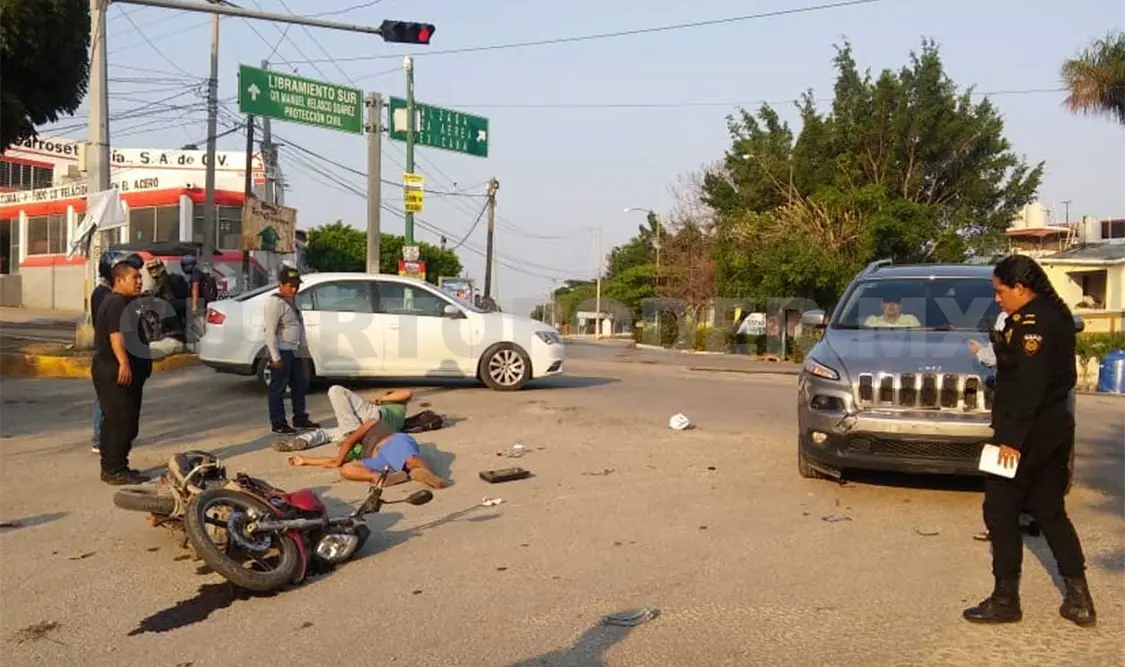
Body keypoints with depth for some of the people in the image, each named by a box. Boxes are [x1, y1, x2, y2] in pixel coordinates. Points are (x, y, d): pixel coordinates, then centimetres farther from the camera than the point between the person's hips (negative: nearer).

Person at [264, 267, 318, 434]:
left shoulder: (292, 301, 15)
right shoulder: (274, 302, -14)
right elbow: (270, 332, -18)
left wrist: (304, 349, 17)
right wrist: (276, 357, -21)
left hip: (295, 351, 9)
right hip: (282, 351, -9)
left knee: (300, 385, 16)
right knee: (278, 388, -1)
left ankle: (300, 418, 28)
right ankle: (278, 424, 6)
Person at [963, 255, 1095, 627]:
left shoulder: (1031, 322, -17)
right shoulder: (1055, 314, 13)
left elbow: (1029, 386, -23)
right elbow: (1062, 375, 17)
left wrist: (1011, 437, -23)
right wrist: (1000, 354, 12)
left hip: (1030, 431, -10)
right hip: (1055, 426, 10)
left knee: (1000, 512, 0)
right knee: (1050, 511, 16)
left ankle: (1005, 600, 7)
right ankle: (1078, 598, 18)